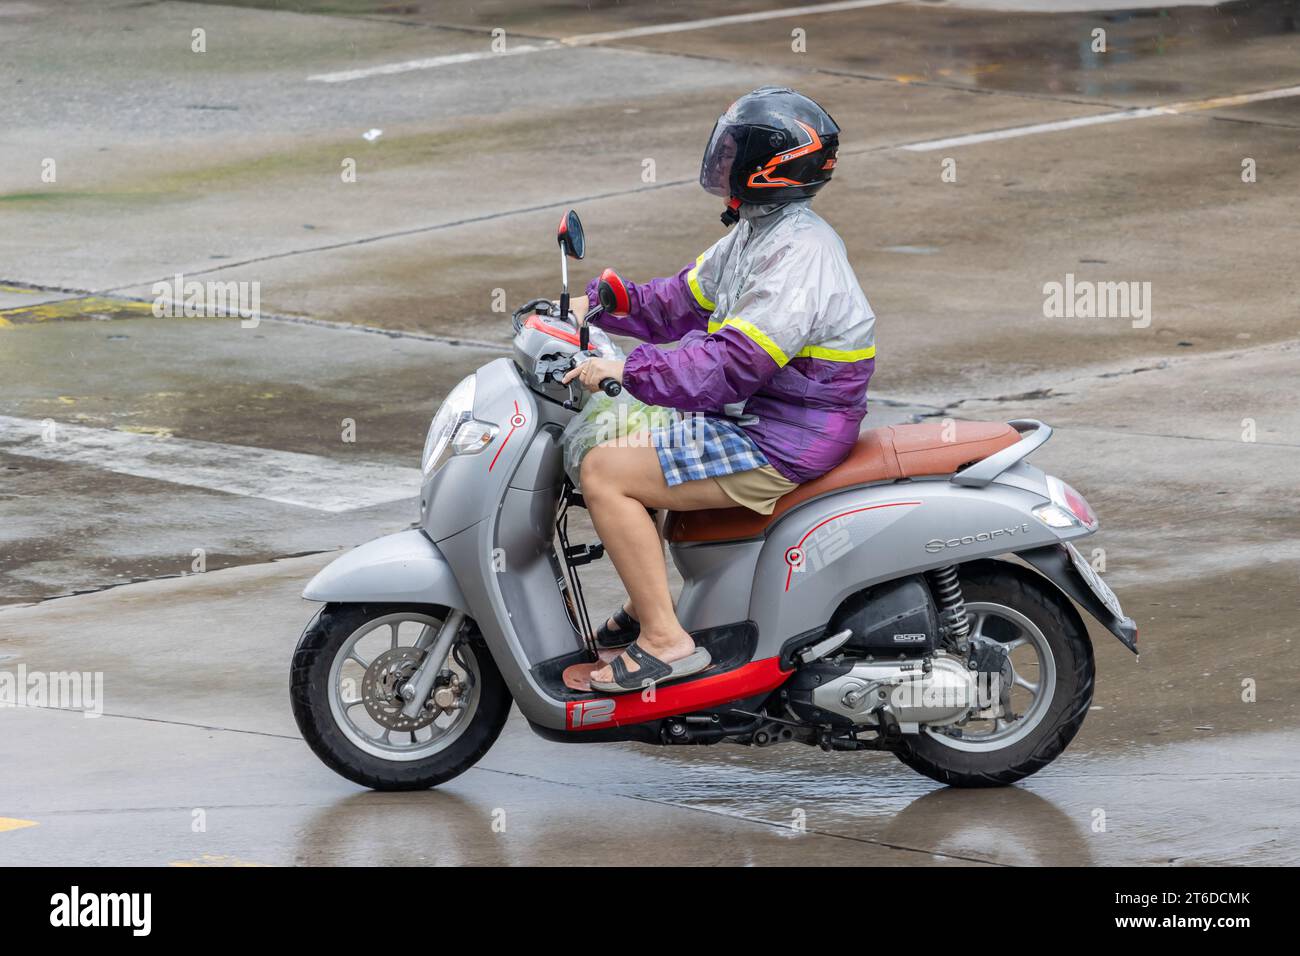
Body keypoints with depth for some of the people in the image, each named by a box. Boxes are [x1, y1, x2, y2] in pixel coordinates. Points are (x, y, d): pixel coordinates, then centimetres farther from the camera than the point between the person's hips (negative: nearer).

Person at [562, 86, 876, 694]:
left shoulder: (798, 257, -24)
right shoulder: (757, 233, 9)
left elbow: (733, 365, -29)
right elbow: (684, 301, 21)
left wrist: (628, 370, -29)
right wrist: (596, 305, 11)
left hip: (780, 448, -11)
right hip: (752, 415, 11)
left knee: (604, 472, -17)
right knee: (612, 439, 23)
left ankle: (665, 639, -16)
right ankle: (646, 603, 27)